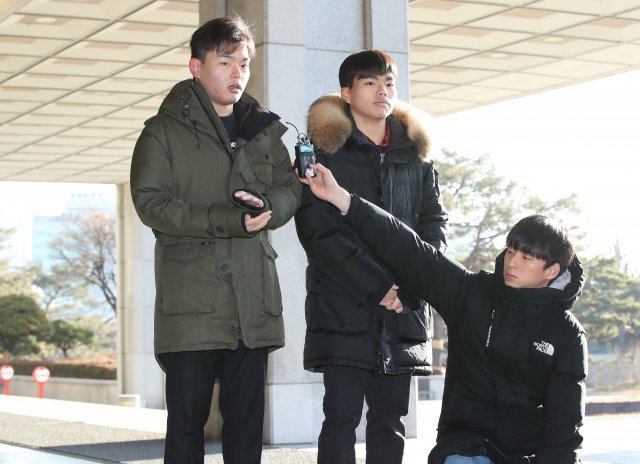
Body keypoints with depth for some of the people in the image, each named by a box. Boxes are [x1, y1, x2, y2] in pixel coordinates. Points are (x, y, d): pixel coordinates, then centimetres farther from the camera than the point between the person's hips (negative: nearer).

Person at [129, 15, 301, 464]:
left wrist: (266, 206, -12)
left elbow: (292, 190, 13)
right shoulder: (164, 131, 2)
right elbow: (150, 201, -8)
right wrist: (227, 220, -18)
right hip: (191, 301, -4)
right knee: (188, 415, -4)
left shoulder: (263, 130, 17)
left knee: (247, 415, 8)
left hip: (252, 299, 4)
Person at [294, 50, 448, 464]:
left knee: (389, 416, 7)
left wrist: (408, 287, -6)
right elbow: (317, 231, -8)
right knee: (342, 415, -6)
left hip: (403, 309, 4)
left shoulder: (415, 153, 15)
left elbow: (435, 225, 12)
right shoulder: (323, 148, 0)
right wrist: (376, 287, -13)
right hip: (342, 307, -4)